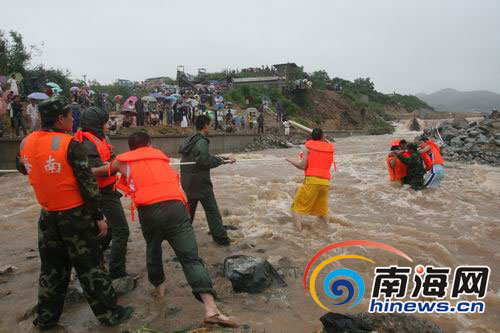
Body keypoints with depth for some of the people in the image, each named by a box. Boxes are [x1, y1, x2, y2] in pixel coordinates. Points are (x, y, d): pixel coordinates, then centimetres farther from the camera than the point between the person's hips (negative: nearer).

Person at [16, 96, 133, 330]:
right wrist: (99, 217, -10)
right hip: (75, 216, -5)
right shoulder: (70, 145, -18)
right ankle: (109, 314, 18)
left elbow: (21, 168, 21)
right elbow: (88, 185, -17)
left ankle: (46, 318, 33)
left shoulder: (26, 143, 0)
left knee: (52, 267, 20)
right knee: (89, 267, 5)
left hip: (47, 216, 6)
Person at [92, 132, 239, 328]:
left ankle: (159, 286, 48)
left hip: (149, 211, 0)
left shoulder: (123, 161, 23)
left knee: (153, 250, 28)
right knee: (191, 258, -6)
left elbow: (101, 171, 42)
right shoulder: (161, 157, 28)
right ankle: (211, 309, -17)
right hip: (175, 206, 0)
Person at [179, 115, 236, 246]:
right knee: (212, 210, -1)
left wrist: (225, 158, 13)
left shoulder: (190, 140, 13)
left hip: (187, 181, 9)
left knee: (189, 208, 21)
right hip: (200, 182, -9)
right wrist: (219, 160, -8)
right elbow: (205, 161, -25)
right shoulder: (201, 142, -17)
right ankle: (220, 237, 5)